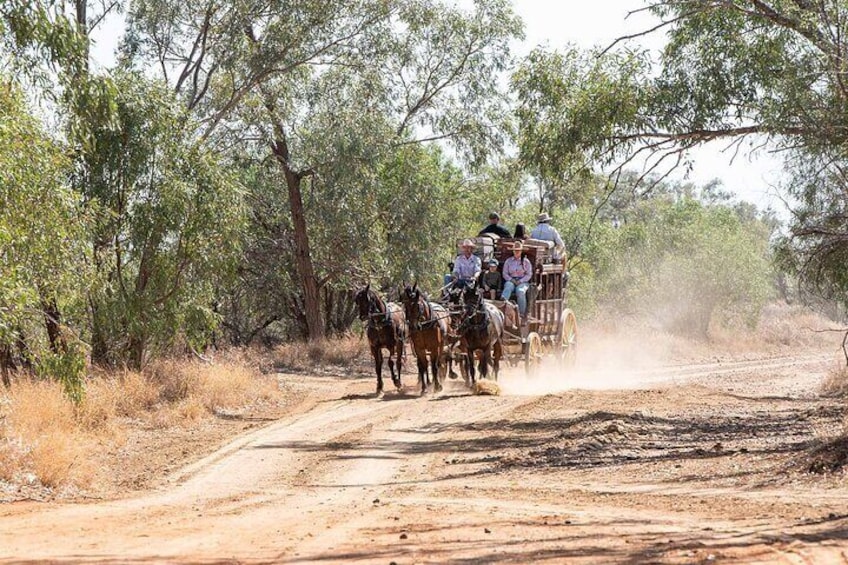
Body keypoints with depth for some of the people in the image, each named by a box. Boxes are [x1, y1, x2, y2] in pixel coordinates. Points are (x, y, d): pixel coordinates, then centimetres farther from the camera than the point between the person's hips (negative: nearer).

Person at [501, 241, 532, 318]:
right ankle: (503, 301, -67)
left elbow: (529, 274, 6)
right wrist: (511, 280, -7)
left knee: (520, 291, -35)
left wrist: (520, 281, -9)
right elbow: (505, 273, 12)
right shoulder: (508, 261, 16)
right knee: (508, 287, -35)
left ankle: (522, 313, -33)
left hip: (523, 282, -2)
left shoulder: (526, 261, 11)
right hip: (511, 280, 2)